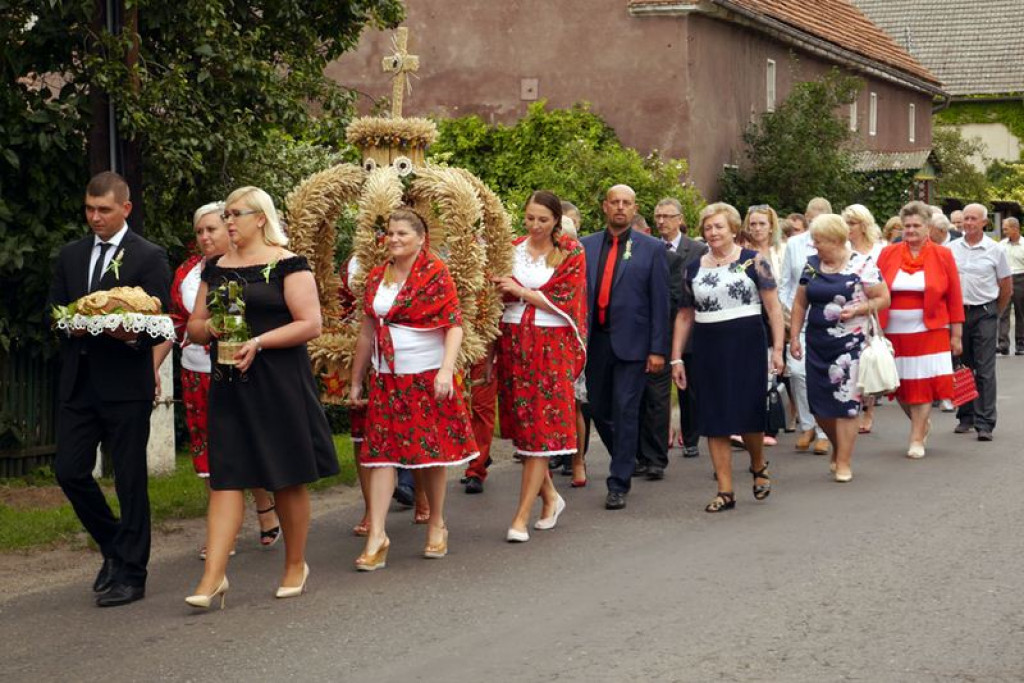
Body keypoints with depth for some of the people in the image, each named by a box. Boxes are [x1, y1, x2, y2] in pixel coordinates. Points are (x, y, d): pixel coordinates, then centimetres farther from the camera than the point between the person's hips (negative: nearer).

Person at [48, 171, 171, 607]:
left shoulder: (150, 257, -2)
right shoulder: (70, 256, 14)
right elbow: (55, 312, 14)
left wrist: (132, 334, -28)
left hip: (126, 385, -5)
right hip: (78, 383, 5)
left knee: (130, 480, 0)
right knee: (69, 471, 2)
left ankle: (130, 575, 8)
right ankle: (114, 546, 24)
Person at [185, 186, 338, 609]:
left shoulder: (287, 265, -4)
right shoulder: (215, 269, 14)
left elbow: (310, 324, -10)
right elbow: (193, 328, 19)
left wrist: (259, 341, -18)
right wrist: (209, 328, -4)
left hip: (280, 383, -4)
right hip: (229, 385, 5)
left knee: (289, 478, 5)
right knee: (225, 478, -3)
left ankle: (296, 565, 21)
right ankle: (213, 576, -7)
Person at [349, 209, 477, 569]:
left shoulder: (435, 273, -5)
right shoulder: (376, 277, 10)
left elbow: (454, 325, -12)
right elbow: (367, 332, 16)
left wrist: (446, 370, -23)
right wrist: (356, 380, 17)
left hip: (427, 376, -4)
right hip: (386, 378, 4)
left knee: (430, 450, 4)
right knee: (381, 452, -4)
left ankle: (437, 524, 22)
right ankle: (377, 535, -5)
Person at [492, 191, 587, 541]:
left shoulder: (571, 253, 0)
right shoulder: (512, 250, 9)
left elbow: (566, 301, -7)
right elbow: (499, 295, 14)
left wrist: (522, 292, -13)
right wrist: (501, 292, -7)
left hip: (552, 345, -4)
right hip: (513, 342, 4)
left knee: (541, 426, -7)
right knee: (522, 423, 7)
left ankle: (522, 516, -6)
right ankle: (550, 496, 27)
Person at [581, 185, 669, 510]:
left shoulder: (651, 249, 1)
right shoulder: (586, 246, 8)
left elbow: (660, 301, -1)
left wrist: (658, 349, -6)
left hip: (631, 342, -3)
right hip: (595, 340, 3)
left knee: (625, 410, -4)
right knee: (598, 409, 10)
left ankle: (618, 484, 2)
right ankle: (624, 462, 32)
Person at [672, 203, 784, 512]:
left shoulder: (753, 261, -2)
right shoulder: (694, 268, 9)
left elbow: (773, 306, -5)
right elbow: (684, 316, 13)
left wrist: (777, 348, -12)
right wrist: (676, 358, 9)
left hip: (746, 345, -3)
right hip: (707, 349, 4)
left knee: (748, 415, -2)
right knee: (714, 419, 2)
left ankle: (759, 466, 29)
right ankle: (725, 491, 7)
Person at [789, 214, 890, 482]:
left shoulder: (861, 264, -6)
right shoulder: (812, 264, 8)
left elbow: (883, 299, -4)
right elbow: (800, 303, 15)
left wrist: (857, 309, -18)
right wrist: (794, 335, 9)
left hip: (849, 342, -5)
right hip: (817, 343, 5)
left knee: (845, 402, -3)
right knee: (819, 404, 5)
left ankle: (843, 462, 6)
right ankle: (838, 447, 30)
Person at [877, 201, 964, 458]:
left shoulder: (942, 256, 1)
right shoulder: (888, 254, 4)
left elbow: (954, 298, 2)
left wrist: (956, 333, 0)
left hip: (929, 331, -2)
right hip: (894, 332, 2)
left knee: (922, 384, -2)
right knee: (900, 386, 6)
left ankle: (917, 439, 8)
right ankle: (923, 424, 32)